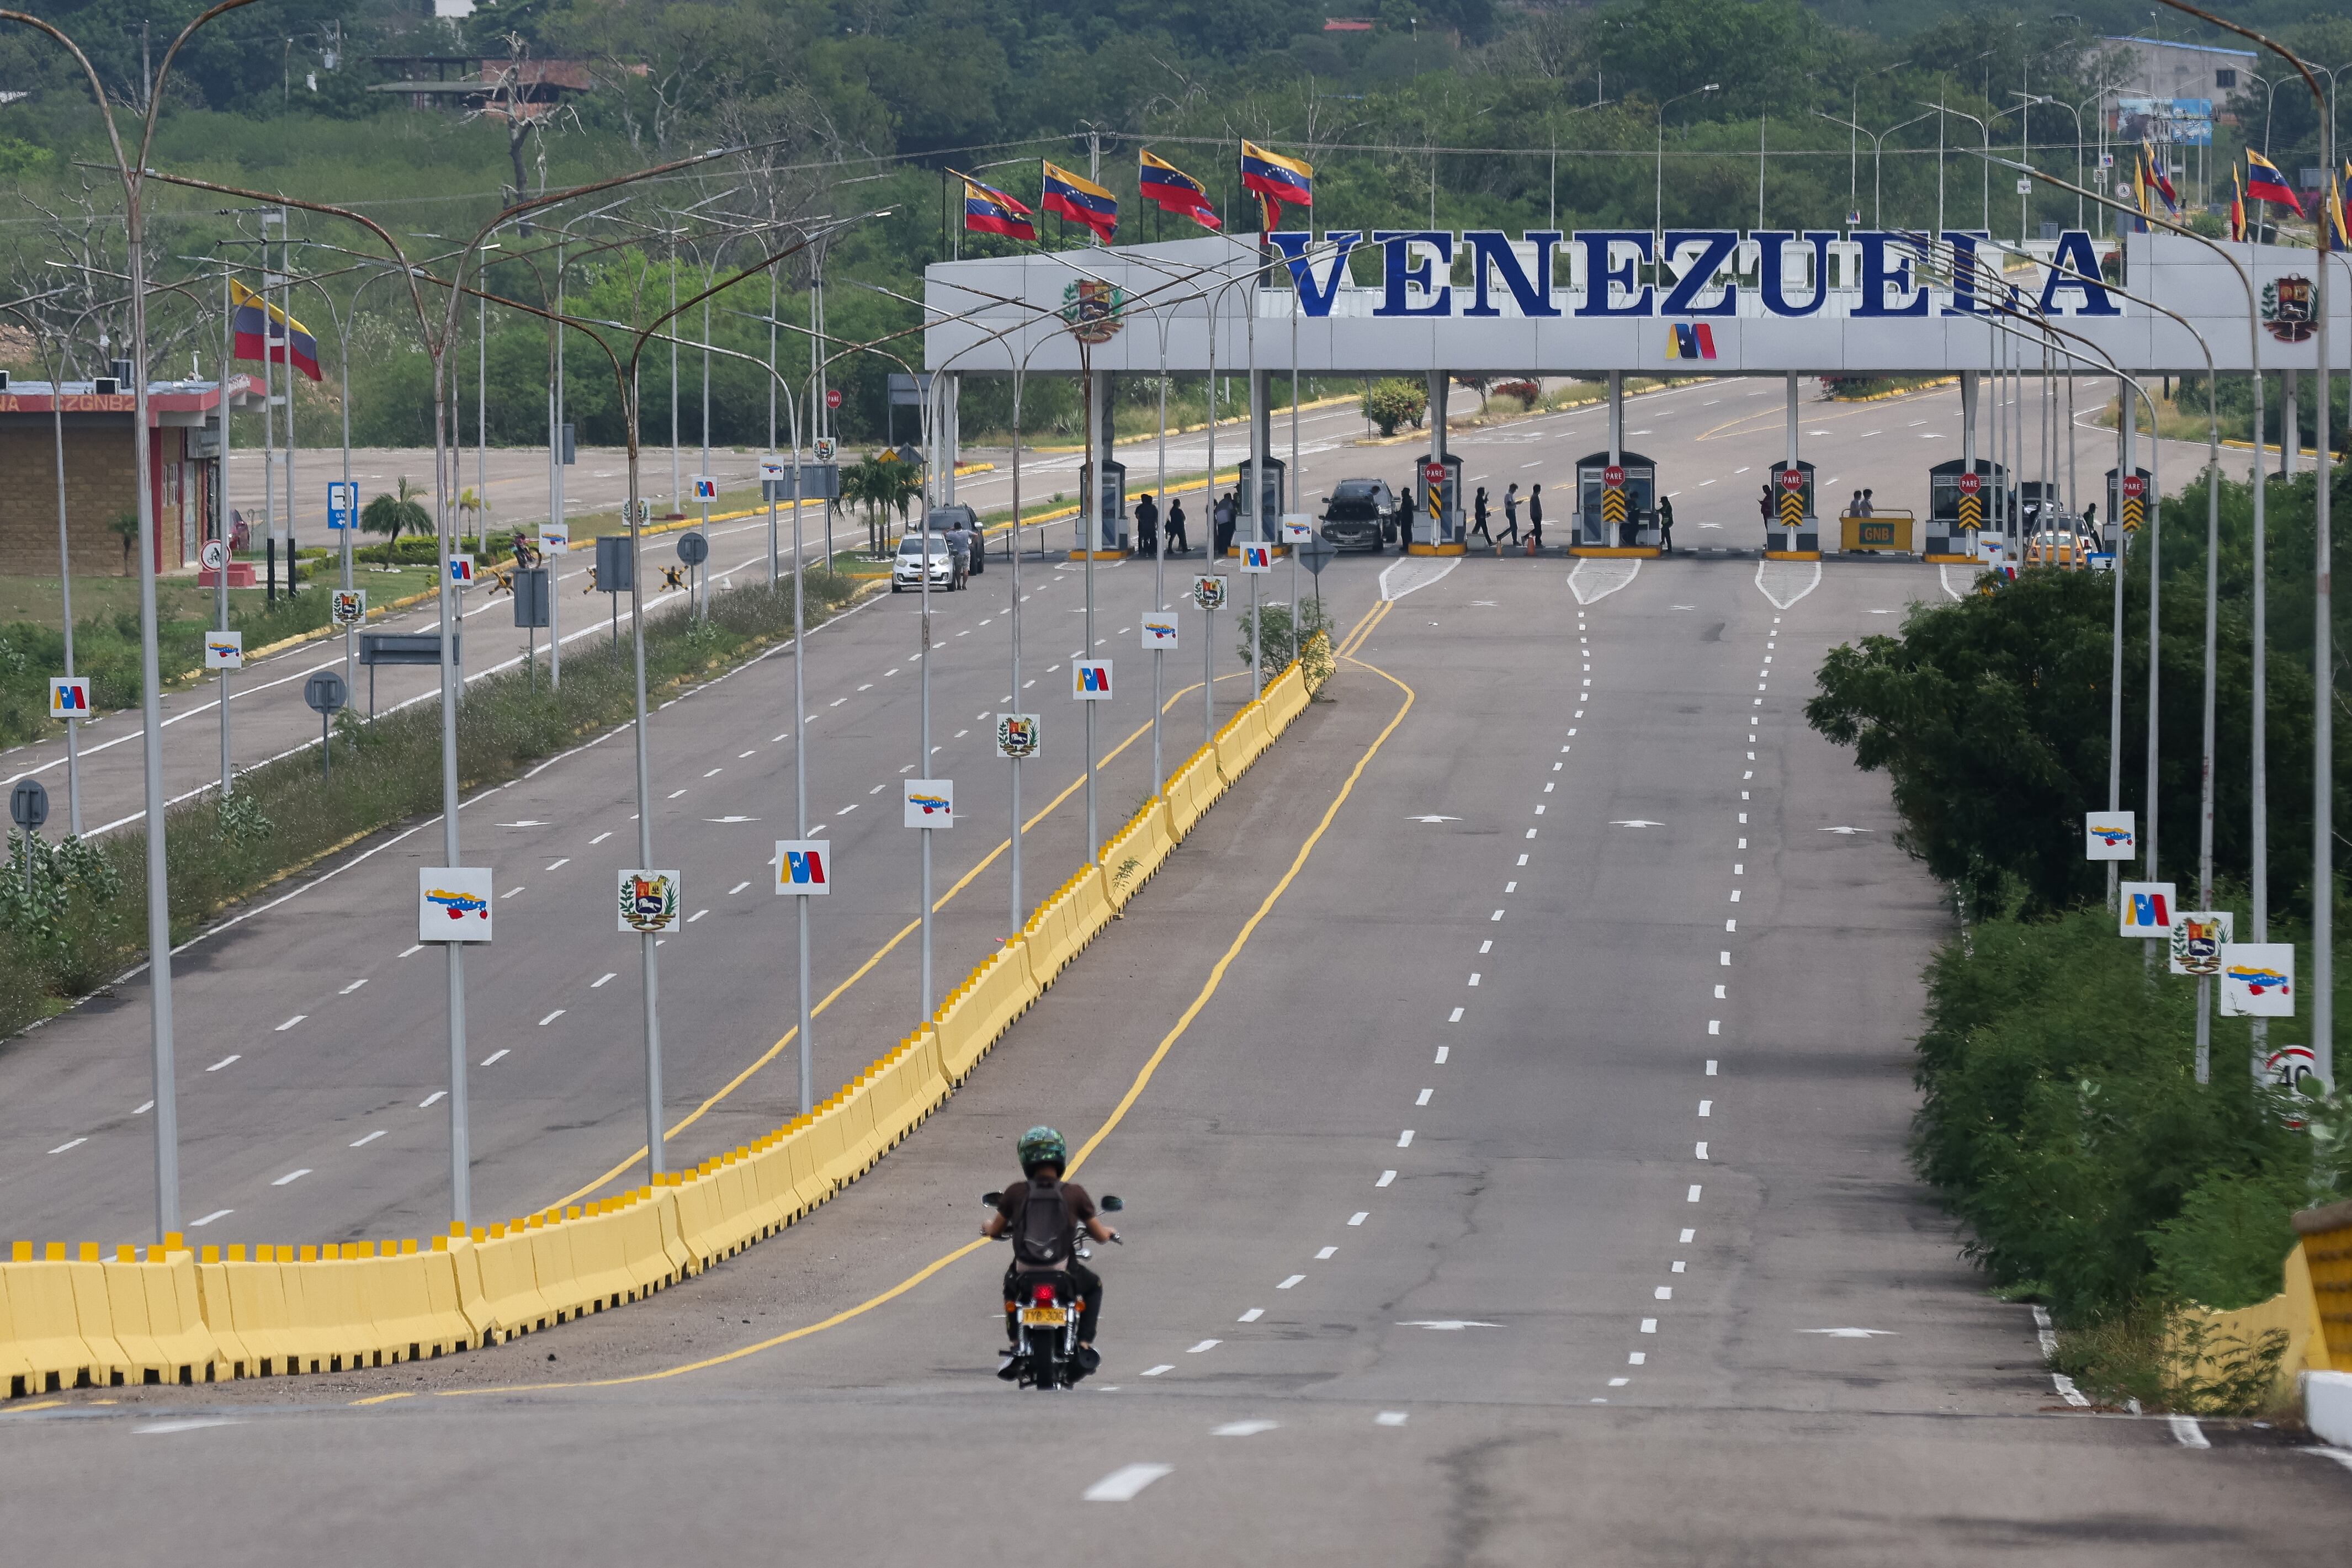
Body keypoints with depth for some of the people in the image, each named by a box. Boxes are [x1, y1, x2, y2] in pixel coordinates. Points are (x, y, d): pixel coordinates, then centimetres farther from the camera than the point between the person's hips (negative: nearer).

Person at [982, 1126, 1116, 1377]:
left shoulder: (1016, 1194, -3)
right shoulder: (1074, 1194, -5)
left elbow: (994, 1231, 11)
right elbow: (1101, 1235, 4)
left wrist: (987, 1225, 36)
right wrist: (1109, 1232, 29)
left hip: (1025, 1273, 1)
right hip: (1063, 1273, -1)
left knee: (1010, 1287, 38)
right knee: (1093, 1286, 32)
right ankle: (1084, 1346, 21)